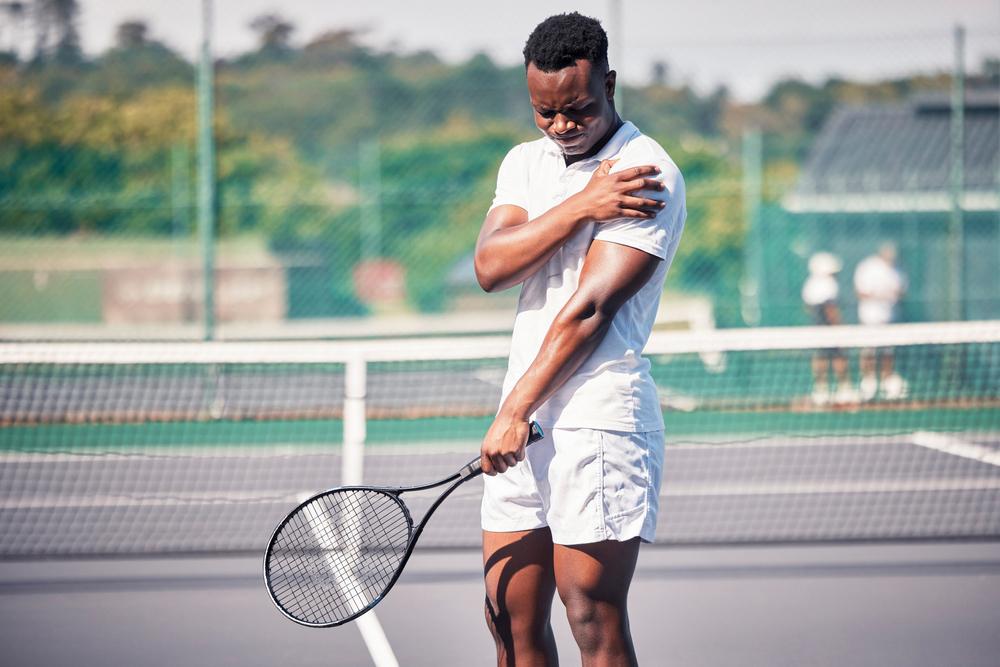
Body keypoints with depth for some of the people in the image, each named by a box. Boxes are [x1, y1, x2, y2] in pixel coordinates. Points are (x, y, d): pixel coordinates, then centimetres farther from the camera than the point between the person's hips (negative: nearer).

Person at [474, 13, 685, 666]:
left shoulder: (648, 175, -8)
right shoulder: (526, 162, 15)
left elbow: (589, 309, -14)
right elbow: (491, 266, -2)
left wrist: (515, 412, -14)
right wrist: (581, 206, -14)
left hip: (599, 421, -7)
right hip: (524, 423, 7)